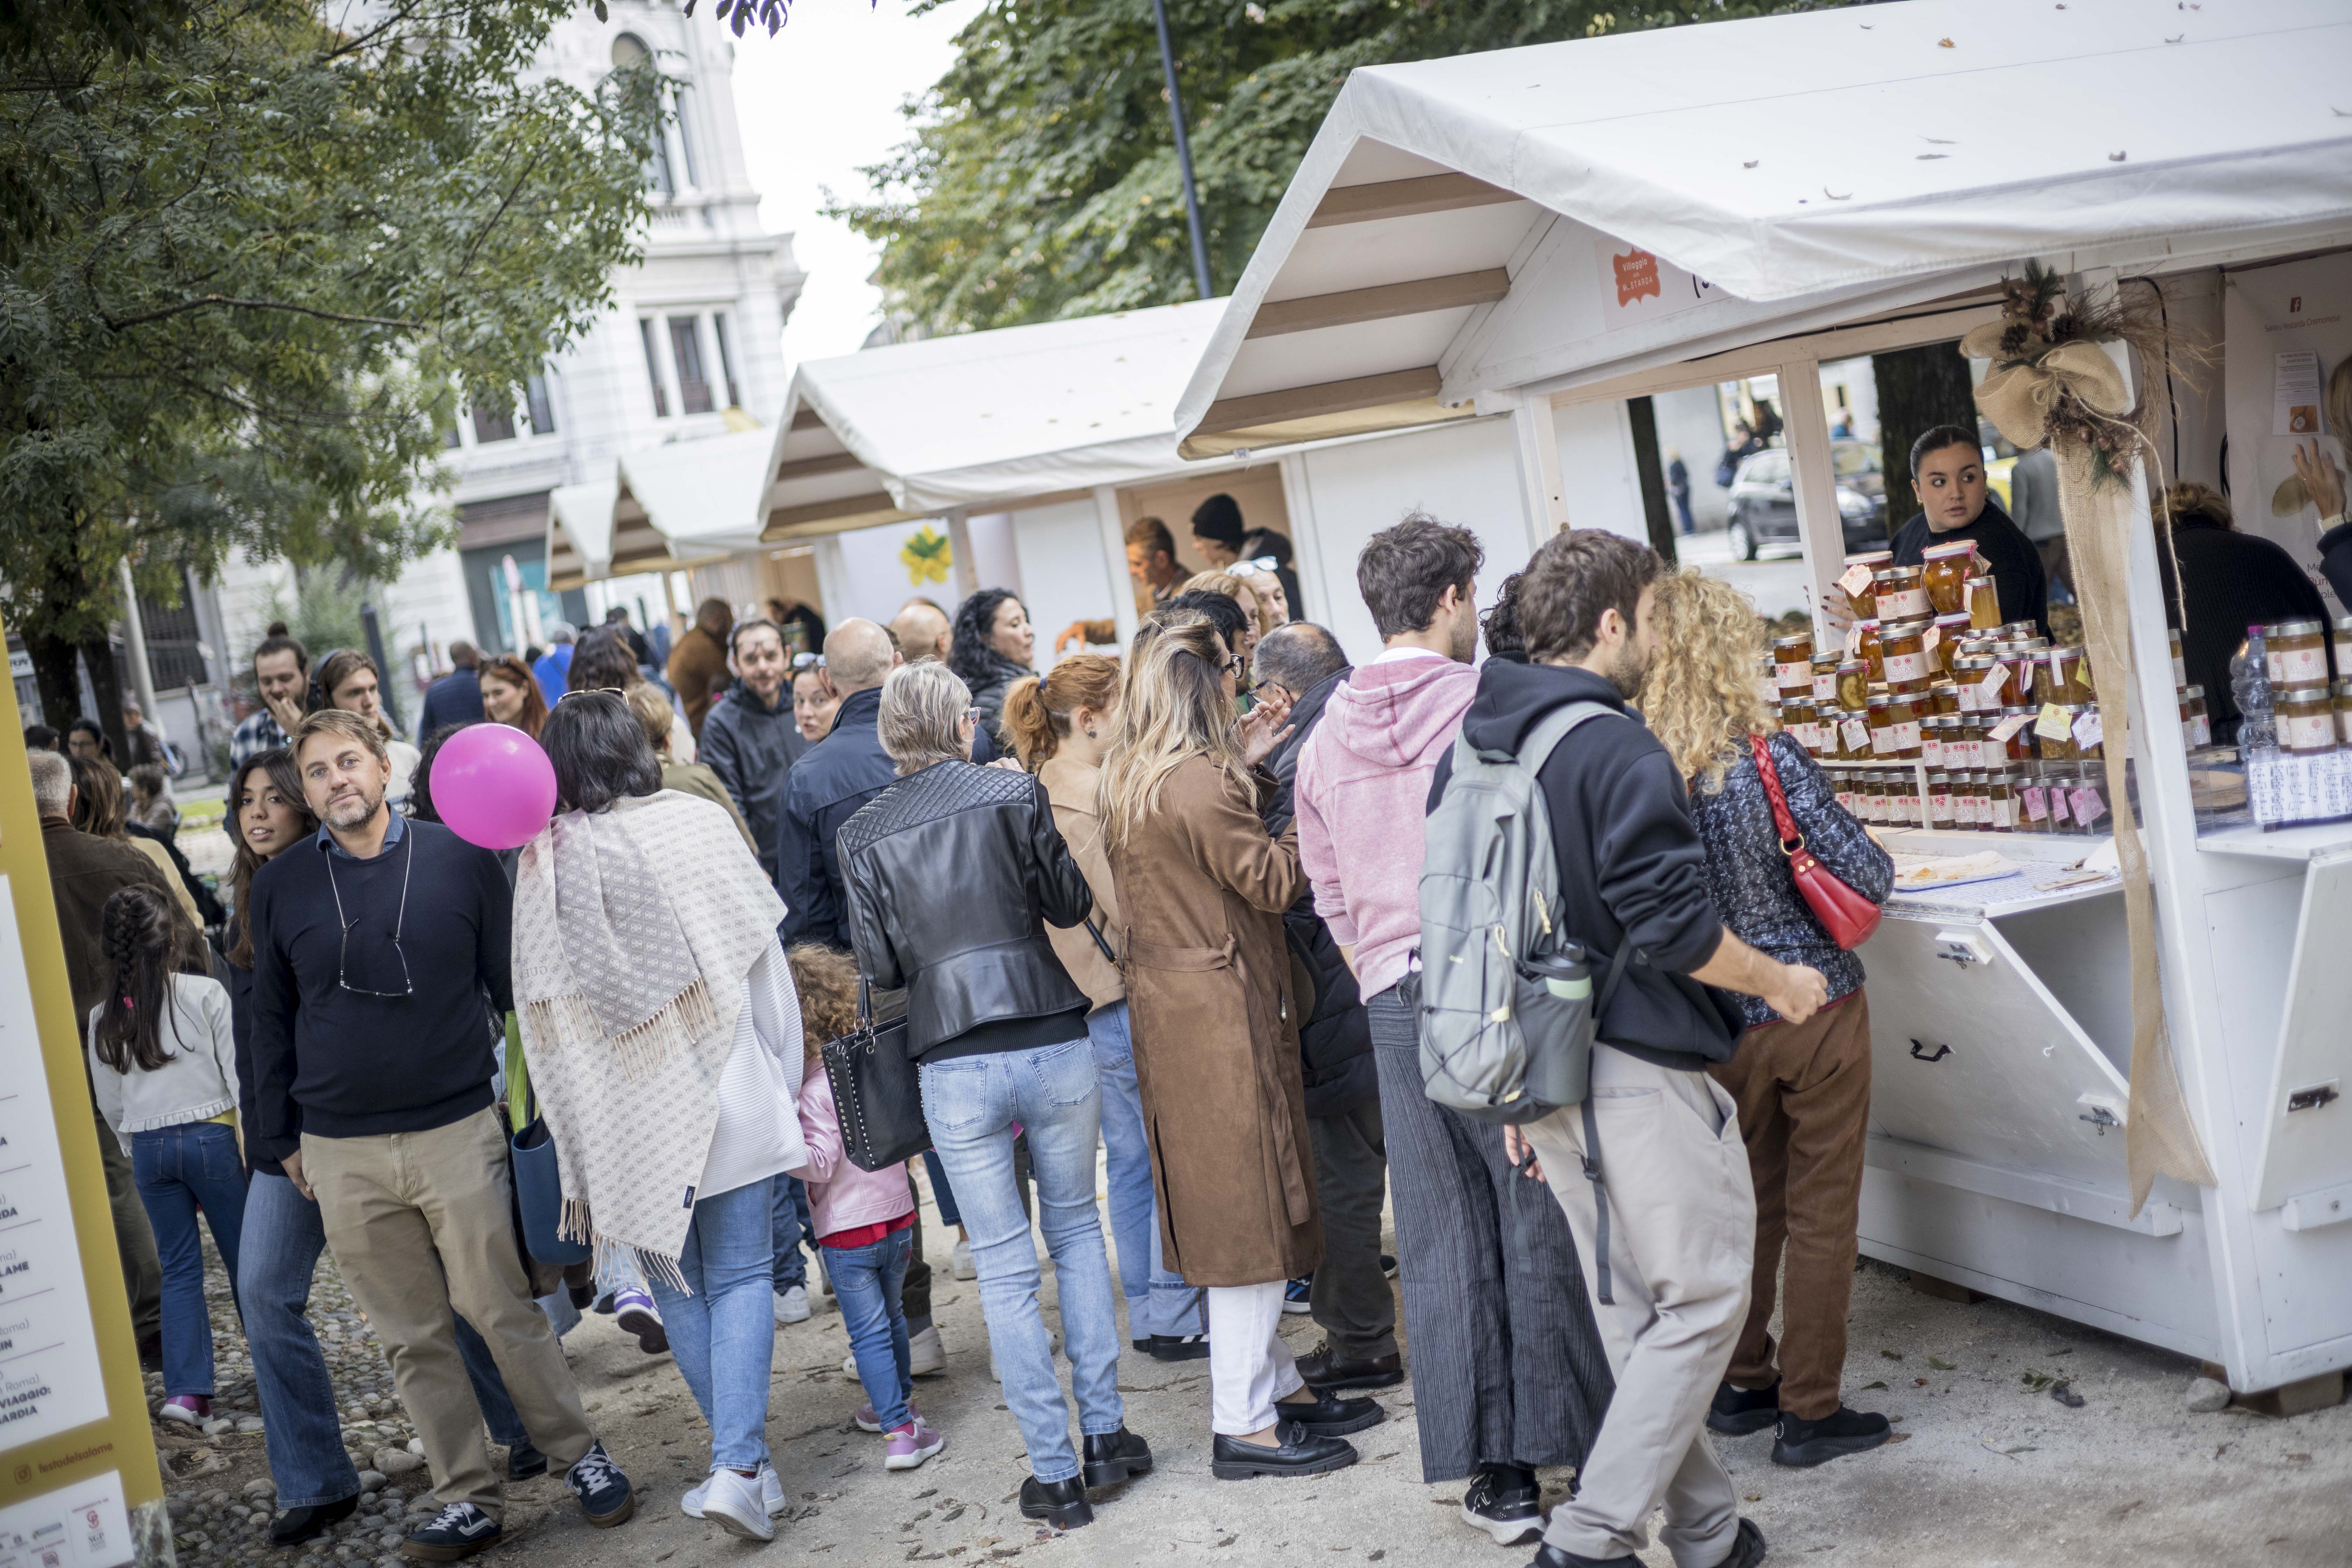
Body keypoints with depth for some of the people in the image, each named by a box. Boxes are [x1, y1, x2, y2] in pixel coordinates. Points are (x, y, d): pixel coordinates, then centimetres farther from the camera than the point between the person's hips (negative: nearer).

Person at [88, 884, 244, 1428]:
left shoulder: (104, 1018, 5)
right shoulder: (205, 994, -6)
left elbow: (111, 1106, 9)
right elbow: (239, 1075, -6)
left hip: (148, 1148, 3)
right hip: (211, 1134, -3)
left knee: (179, 1268, 8)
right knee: (244, 1257, 8)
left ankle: (185, 1389, 1)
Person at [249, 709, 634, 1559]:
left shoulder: (461, 859, -1)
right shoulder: (280, 888, 4)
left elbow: (513, 985, 5)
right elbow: (271, 1020, 13)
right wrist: (283, 1137, 13)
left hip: (459, 1131, -2)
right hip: (342, 1154, 2)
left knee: (506, 1314, 1)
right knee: (414, 1339, 8)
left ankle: (583, 1459, 18)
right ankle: (468, 1501, 19)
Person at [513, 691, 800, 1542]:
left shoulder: (543, 862, -5)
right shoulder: (698, 824, -6)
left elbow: (543, 1010, -2)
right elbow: (762, 961, -3)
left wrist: (578, 1142, 6)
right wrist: (785, 1079, 7)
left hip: (626, 1113, 1)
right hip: (722, 1088, -1)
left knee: (679, 1286, 15)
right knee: (740, 1275, 5)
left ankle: (745, 1460, 22)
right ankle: (738, 1466, -7)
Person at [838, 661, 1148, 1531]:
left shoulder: (865, 832, -1)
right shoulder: (1016, 793, -2)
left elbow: (880, 965, 2)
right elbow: (1073, 903, 5)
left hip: (957, 1067, 0)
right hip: (1055, 1043, 1)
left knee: (1006, 1270, 7)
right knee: (1076, 1228, 19)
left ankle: (1056, 1474, 11)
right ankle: (1106, 1436, 20)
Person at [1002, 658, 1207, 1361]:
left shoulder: (1037, 791, 10)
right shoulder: (1094, 791, -18)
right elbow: (1128, 904, -21)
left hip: (1086, 1005, 9)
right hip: (1132, 996, -9)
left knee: (1129, 1160, 16)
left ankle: (1146, 1315, 25)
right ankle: (1176, 1319, 8)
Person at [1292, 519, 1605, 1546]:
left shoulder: (1327, 739, 9)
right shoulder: (1491, 708, -7)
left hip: (1395, 1001, 4)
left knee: (1443, 1244, 8)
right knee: (1542, 1227, 5)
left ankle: (1495, 1476, 15)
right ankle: (1591, 1452, 14)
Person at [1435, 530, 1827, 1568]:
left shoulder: (1468, 747, 9)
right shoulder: (1617, 751, -17)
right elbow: (1673, 927, -21)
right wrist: (1780, 983, -2)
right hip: (1641, 1072, -9)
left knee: (1629, 1312, 17)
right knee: (1704, 1299, 3)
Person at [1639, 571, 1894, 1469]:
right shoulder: (1768, 757, -19)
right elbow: (1867, 878, -16)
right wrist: (1870, 863, 7)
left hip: (1722, 1025, 4)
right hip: (1815, 1009, -4)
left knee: (1749, 1204, 20)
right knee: (1821, 1213, 7)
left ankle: (1743, 1386, 30)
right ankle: (1809, 1412, 14)